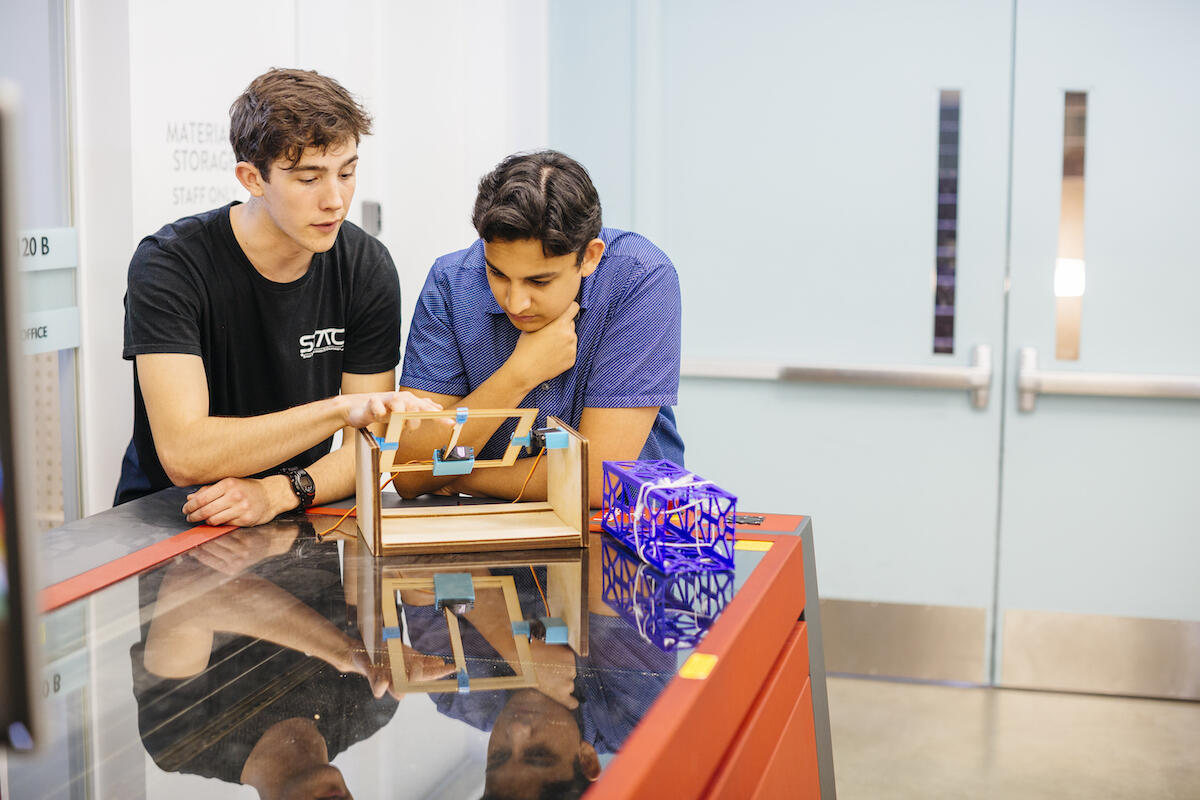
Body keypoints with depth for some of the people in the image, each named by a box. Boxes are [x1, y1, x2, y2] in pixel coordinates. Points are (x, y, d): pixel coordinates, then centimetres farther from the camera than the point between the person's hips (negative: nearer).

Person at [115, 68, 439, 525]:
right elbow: (183, 456, -26)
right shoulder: (169, 265, -17)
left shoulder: (368, 268, -6)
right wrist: (341, 409, -34)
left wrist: (279, 492, -24)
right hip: (165, 524, -3)